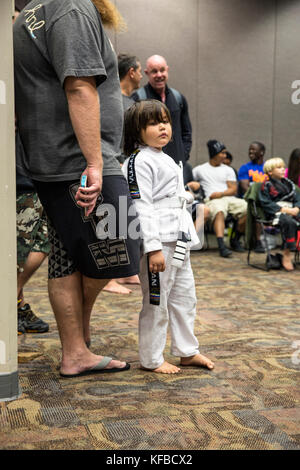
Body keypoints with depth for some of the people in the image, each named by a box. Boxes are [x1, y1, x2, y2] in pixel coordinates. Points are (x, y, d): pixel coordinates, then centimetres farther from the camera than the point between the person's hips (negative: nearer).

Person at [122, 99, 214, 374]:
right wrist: (153, 247, -23)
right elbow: (141, 206, -18)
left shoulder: (167, 160, 18)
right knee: (156, 301, -1)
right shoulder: (140, 161, -12)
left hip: (178, 240, 10)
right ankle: (151, 359, 14)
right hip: (157, 241, -10)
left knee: (185, 296, 17)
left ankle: (187, 351, 30)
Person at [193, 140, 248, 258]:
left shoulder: (228, 170, 22)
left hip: (229, 198, 4)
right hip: (212, 200, -3)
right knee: (219, 212, -40)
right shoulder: (200, 169, 17)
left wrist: (221, 193, -7)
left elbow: (233, 189, 12)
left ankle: (235, 240, -8)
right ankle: (221, 246, -50)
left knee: (247, 208, -26)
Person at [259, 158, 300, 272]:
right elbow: (266, 203, -6)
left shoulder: (288, 183, 23)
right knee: (289, 222, -36)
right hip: (276, 212, -6)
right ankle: (287, 255, -28)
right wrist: (284, 209, -14)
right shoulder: (266, 185, 4)